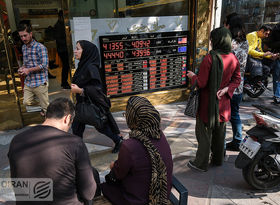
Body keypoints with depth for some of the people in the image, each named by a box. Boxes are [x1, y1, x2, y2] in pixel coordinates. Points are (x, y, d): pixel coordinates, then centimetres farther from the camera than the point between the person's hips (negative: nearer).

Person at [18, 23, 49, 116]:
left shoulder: (40, 47, -10)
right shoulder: (23, 47, 13)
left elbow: (44, 65, -15)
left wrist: (29, 70, -17)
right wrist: (22, 68, 3)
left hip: (40, 82, -6)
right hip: (28, 83, 6)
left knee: (45, 107, 0)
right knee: (26, 103, -2)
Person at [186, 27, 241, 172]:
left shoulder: (210, 58, -22)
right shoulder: (233, 59, -1)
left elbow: (201, 83, -20)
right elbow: (237, 80, 5)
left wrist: (192, 76, -1)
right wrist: (226, 89, -6)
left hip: (208, 102, -6)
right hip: (223, 103, 6)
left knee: (204, 133, 8)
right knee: (220, 132, 21)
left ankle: (201, 164, 20)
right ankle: (218, 160, 38)